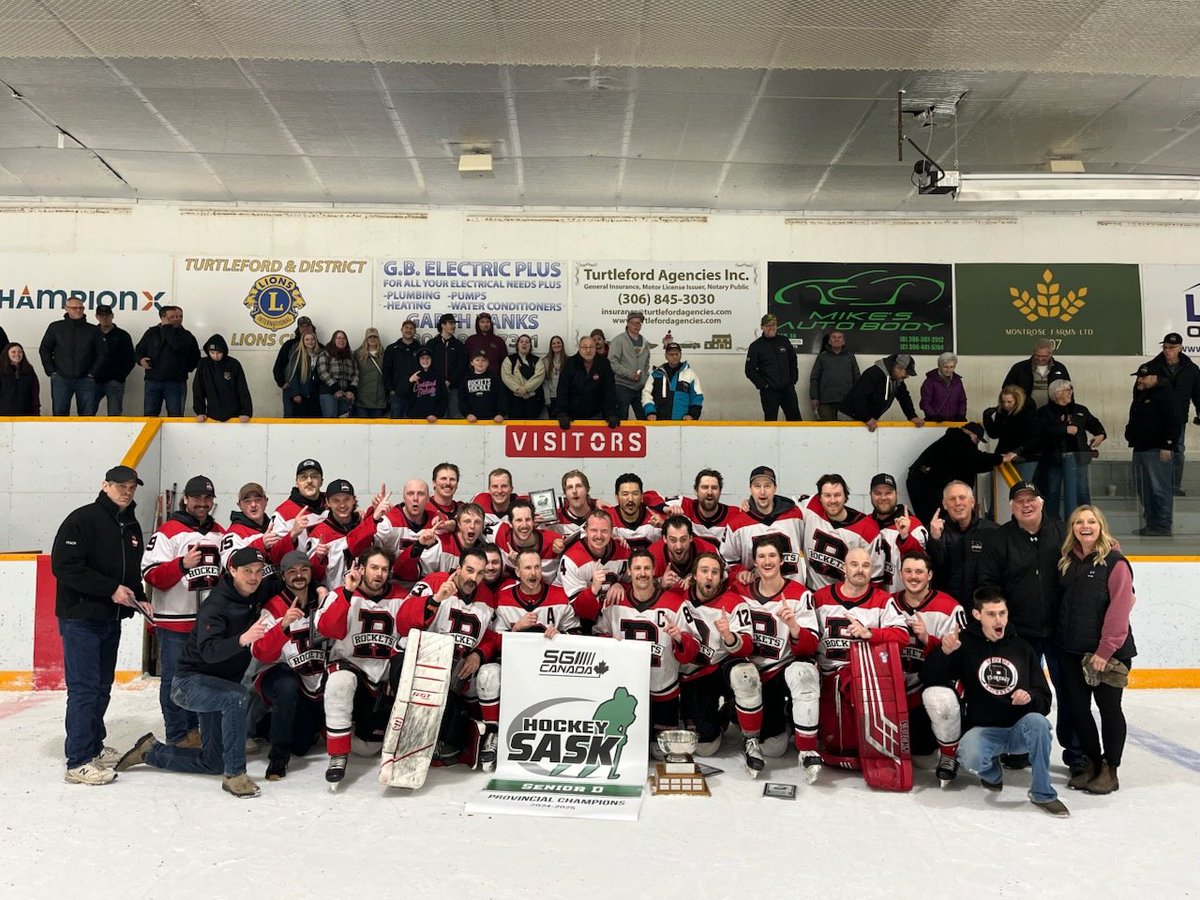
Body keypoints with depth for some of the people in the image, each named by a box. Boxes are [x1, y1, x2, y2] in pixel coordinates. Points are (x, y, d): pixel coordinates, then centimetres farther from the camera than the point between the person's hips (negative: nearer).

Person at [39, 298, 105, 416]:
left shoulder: (93, 330, 8)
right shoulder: (55, 327, 8)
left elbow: (102, 353, 8)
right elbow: (44, 350, 11)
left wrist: (92, 373, 0)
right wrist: (51, 371, 2)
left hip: (85, 379, 0)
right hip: (61, 378, 0)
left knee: (88, 414, 0)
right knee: (59, 413, 0)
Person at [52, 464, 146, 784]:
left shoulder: (132, 527, 12)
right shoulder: (82, 519, -12)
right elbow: (63, 566, -19)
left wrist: (139, 599, 4)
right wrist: (111, 589, -21)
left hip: (112, 619, 8)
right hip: (80, 617, -8)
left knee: (102, 687, 15)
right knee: (84, 688, -7)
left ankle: (94, 746, 29)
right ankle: (79, 763, -1)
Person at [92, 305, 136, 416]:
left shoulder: (122, 335, 6)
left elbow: (131, 360, 3)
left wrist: (119, 377, -6)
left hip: (114, 382, -2)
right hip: (94, 381, 2)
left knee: (115, 414, -4)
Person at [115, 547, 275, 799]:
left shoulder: (259, 595, -4)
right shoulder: (216, 605, -24)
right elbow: (209, 651, -36)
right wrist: (243, 639, -54)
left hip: (219, 685, 8)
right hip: (190, 683, -7)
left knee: (213, 763, 11)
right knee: (237, 696, -37)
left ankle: (150, 751, 30)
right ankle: (234, 774, -26)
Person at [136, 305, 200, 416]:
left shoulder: (186, 335, 0)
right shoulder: (152, 332, 8)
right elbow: (138, 350, 19)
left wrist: (167, 328, -13)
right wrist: (141, 359, -6)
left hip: (176, 383, -2)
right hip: (153, 381, 2)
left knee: (175, 416, 2)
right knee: (149, 415, 6)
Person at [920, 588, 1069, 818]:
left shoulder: (1022, 648, 7)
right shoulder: (965, 643, -2)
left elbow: (1044, 700, 8)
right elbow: (930, 680, -10)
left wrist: (1030, 697, -15)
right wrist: (944, 651, -26)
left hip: (1020, 730, 2)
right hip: (982, 729, -2)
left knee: (1037, 722, -31)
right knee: (969, 756, -33)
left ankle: (1042, 794, -11)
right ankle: (991, 771, 6)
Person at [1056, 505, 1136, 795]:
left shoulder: (1115, 562, -10)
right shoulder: (1067, 561, 8)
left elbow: (1119, 609, -15)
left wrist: (1106, 650, -18)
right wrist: (1061, 638, 5)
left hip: (1109, 651, -5)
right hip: (1073, 651, 6)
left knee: (1109, 708, 6)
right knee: (1077, 708, 9)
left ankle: (1109, 770, 18)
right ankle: (1091, 764, 24)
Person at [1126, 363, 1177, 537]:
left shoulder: (1164, 395, -9)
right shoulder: (1140, 395, 19)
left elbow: (1174, 423, -15)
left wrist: (1167, 446, -19)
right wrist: (1130, 434, 19)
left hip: (1158, 451, -9)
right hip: (1140, 449, 9)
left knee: (1160, 489, -8)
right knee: (1144, 489, 12)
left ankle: (1163, 527, -5)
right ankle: (1151, 524, 19)